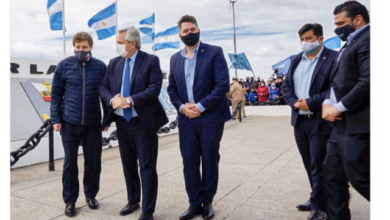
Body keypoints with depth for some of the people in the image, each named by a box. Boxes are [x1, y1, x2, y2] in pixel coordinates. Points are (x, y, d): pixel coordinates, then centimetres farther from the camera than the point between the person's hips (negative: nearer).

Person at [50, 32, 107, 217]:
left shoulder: (100, 67, -1)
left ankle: (91, 194, 32)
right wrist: (55, 119, -3)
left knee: (93, 161, 10)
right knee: (70, 162, 8)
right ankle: (70, 200, 24)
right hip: (69, 123, 0)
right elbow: (56, 94, 3)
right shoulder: (64, 65, -1)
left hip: (93, 123, 0)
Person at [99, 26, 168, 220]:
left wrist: (130, 100, -24)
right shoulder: (114, 63, 10)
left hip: (144, 122, -5)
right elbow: (103, 87, 8)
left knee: (147, 167, 2)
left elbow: (154, 89, -17)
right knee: (128, 165, 17)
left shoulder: (151, 61, -7)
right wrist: (112, 100, -13)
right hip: (122, 122, 6)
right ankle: (133, 201, 36)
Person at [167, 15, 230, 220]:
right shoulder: (175, 58, 13)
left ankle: (207, 202, 24)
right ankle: (194, 203, 21)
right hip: (186, 118, 4)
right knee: (189, 162, 7)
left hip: (210, 116, -4)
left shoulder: (214, 52, -2)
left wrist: (201, 106, -16)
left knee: (210, 161, 7)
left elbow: (222, 84, -10)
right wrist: (181, 107, -6)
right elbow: (172, 88, 13)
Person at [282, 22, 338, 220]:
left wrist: (311, 102, -19)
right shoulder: (296, 60, 13)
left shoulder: (333, 58, -7)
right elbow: (286, 86, 10)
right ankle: (318, 199, 31)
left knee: (318, 166, 2)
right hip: (299, 120, 7)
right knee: (309, 164, 16)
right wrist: (295, 102, -7)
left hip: (320, 121, -6)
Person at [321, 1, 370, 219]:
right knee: (332, 174, 11)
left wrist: (340, 107, -17)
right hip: (341, 124, 10)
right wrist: (327, 103, 2)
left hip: (356, 125, -10)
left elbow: (368, 81, -23)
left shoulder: (367, 40, -9)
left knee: (359, 178, -2)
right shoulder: (350, 45, 22)